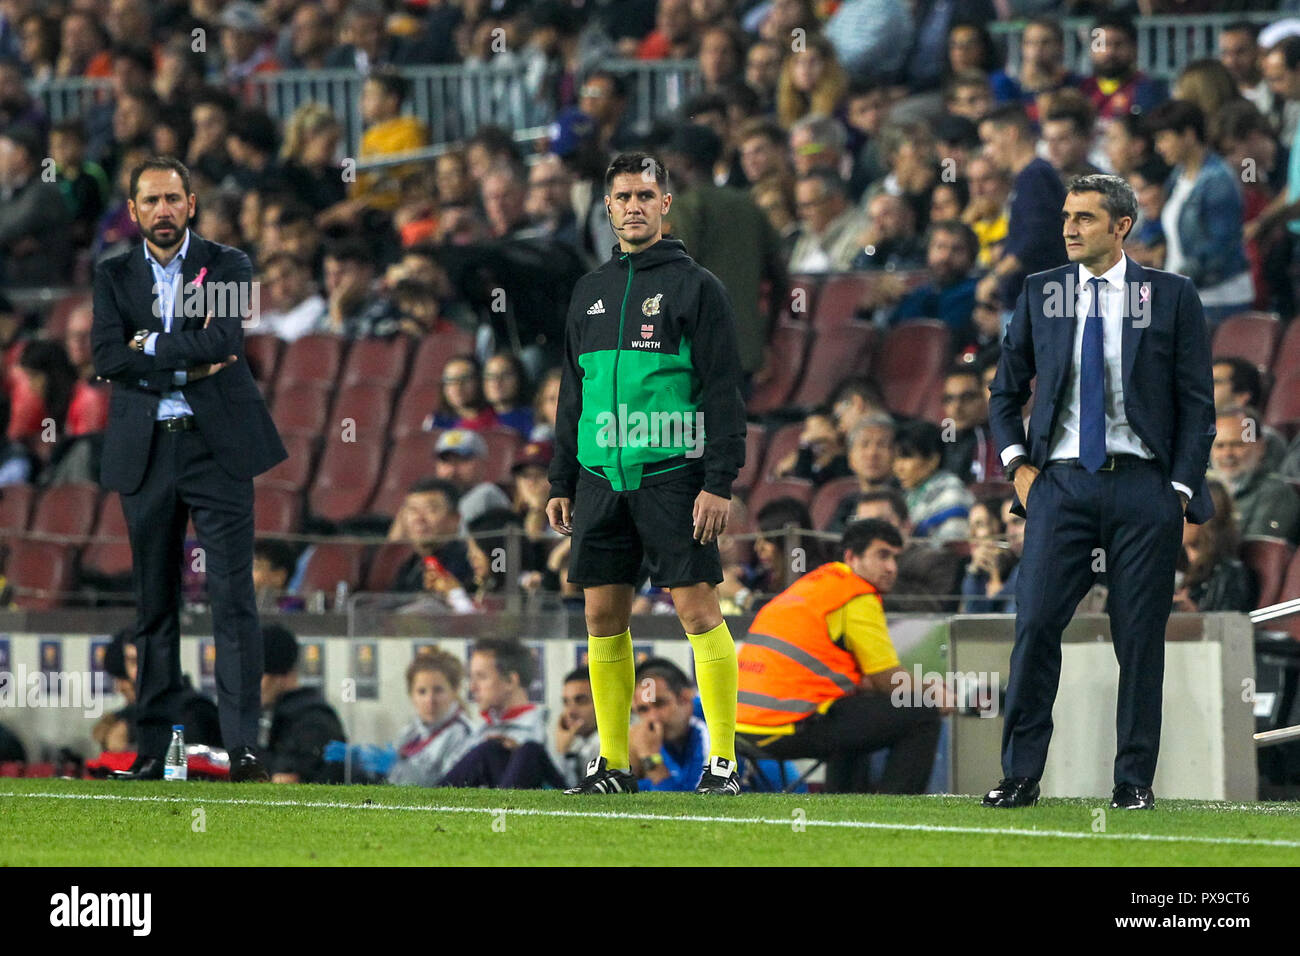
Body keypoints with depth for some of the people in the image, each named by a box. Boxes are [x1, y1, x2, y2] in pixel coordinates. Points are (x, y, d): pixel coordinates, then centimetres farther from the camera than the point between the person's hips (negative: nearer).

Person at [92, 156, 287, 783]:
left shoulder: (227, 266, 5)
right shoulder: (114, 276, 10)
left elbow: (224, 341, -12)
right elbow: (107, 356, -5)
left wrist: (151, 347, -6)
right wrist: (187, 365, -12)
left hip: (216, 447, -2)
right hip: (145, 452, 2)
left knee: (233, 597, -9)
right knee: (154, 605, 5)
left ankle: (242, 746, -13)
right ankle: (155, 748, 9)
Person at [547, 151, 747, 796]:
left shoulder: (694, 285, 0)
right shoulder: (591, 291, 17)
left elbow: (724, 390, -4)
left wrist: (718, 481, -12)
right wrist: (561, 483, 16)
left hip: (671, 472, -5)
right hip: (601, 476, 5)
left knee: (697, 608, -9)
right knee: (603, 617, 4)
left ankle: (724, 760, -6)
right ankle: (613, 763, 11)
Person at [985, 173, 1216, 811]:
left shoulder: (1171, 296, 4)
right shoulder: (1041, 293, 9)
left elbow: (1198, 401, 4)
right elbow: (1005, 392, 17)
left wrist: (1181, 490, -3)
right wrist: (1018, 465, 3)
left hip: (1142, 484, -1)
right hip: (1061, 482, 1)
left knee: (1139, 634, 0)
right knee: (1035, 623, -8)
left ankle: (1134, 780, 7)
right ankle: (1020, 775, -3)